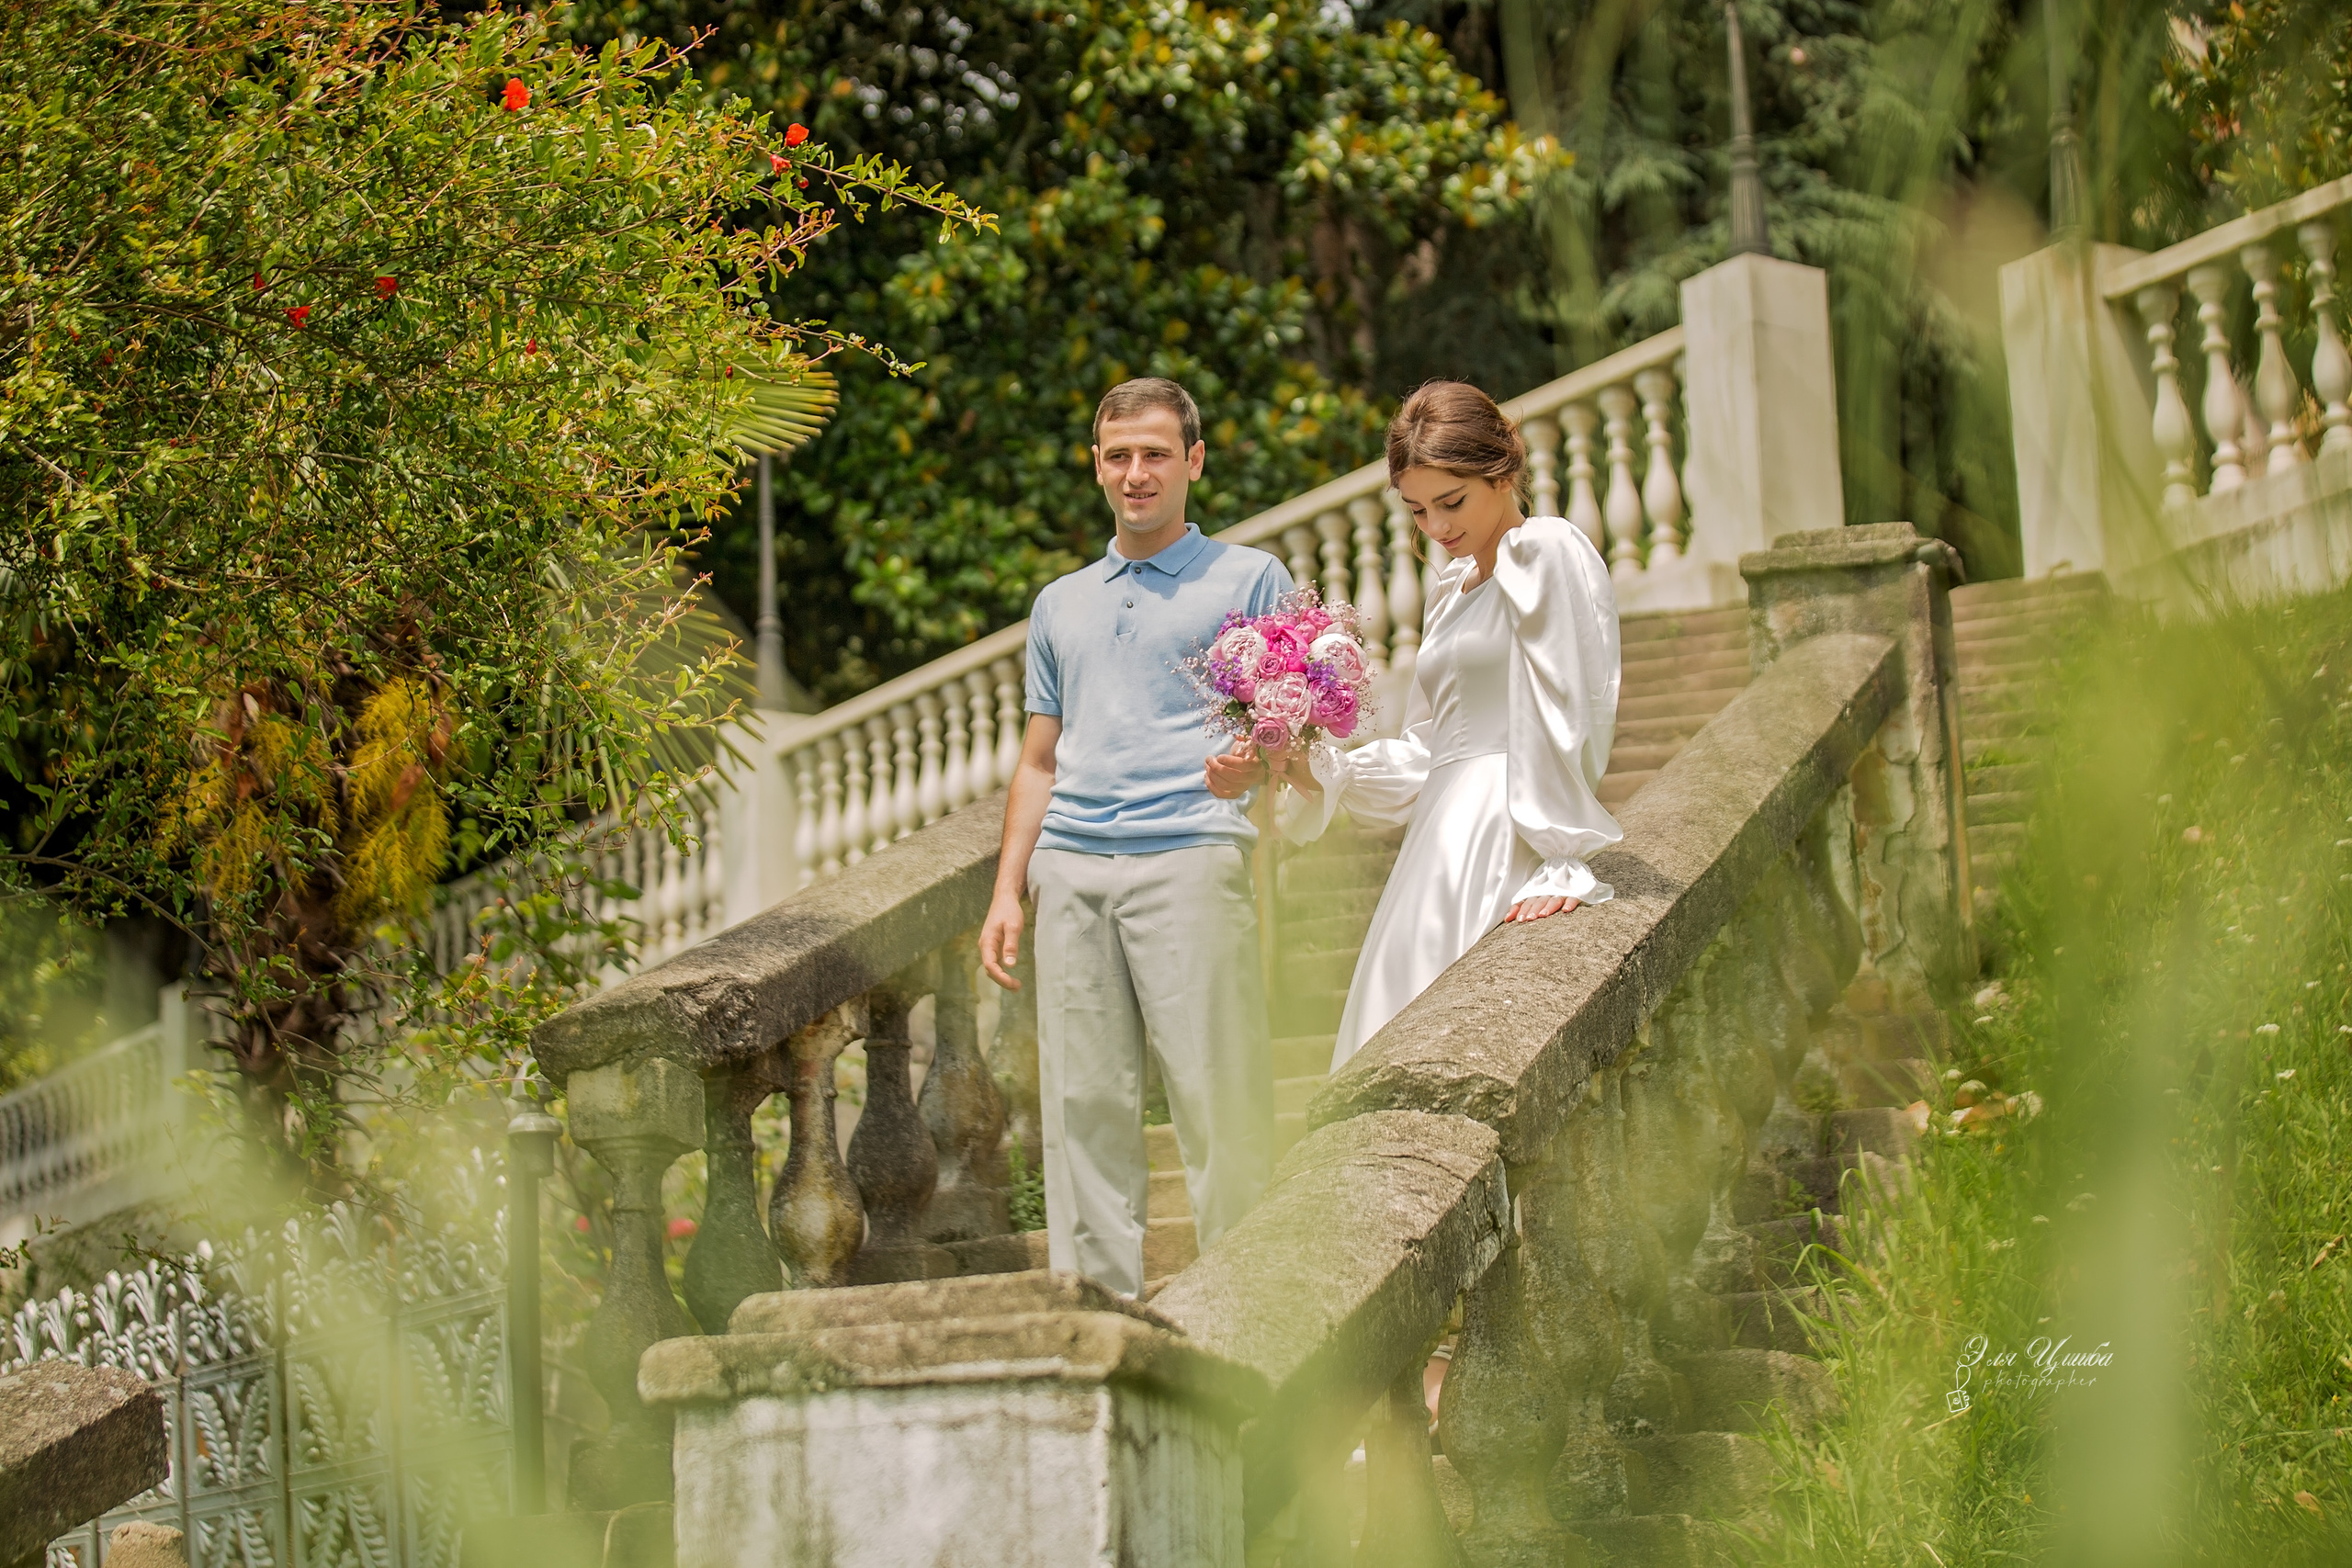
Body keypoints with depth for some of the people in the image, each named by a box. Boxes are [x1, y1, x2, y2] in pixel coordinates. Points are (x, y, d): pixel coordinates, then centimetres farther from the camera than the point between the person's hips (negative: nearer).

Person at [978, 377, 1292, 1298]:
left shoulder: (1249, 581, 10)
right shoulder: (1061, 606, 24)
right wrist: (1007, 892, 14)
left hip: (1189, 856, -4)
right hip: (1071, 869, 4)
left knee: (1218, 1095, -9)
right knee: (1084, 1102, 1)